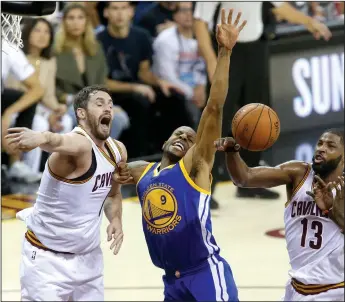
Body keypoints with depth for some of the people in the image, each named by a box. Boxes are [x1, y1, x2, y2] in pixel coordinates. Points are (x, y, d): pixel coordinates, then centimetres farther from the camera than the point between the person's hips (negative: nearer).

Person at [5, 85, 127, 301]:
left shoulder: (118, 151, 2)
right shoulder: (79, 144, -23)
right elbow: (58, 141, -48)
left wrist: (116, 221, -3)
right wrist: (41, 138, -72)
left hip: (89, 257, 7)